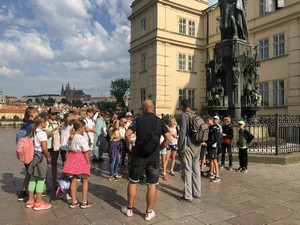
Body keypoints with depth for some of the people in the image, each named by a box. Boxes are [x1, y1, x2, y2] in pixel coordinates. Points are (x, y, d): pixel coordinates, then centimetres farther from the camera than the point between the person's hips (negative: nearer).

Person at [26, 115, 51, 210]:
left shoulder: (33, 132, 7)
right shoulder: (42, 133, -17)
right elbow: (44, 148, -21)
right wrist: (48, 157, -6)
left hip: (34, 155, 8)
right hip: (41, 156, -8)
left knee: (33, 178, 17)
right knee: (41, 179, 1)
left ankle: (30, 200, 28)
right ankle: (38, 203, 9)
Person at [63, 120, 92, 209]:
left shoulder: (71, 138, 5)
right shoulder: (82, 138, -16)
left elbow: (69, 150, 9)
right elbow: (86, 152, -14)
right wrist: (88, 162, -5)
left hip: (72, 159, 6)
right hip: (81, 159, -6)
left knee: (73, 180, 12)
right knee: (85, 180, 8)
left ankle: (74, 202, 21)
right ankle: (84, 202, 14)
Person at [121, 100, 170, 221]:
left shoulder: (138, 119, -4)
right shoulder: (160, 121, 2)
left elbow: (127, 134, -15)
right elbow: (168, 138, -3)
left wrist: (129, 146, 1)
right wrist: (159, 148, 8)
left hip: (139, 155, -1)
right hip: (154, 157, 1)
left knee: (133, 181, 15)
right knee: (152, 185, 8)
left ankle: (129, 209, 25)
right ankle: (149, 212, 17)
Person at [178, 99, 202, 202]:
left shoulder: (184, 116, -11)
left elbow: (182, 133, -16)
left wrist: (180, 148, -9)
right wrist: (198, 144, 17)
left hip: (188, 147, -7)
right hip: (197, 146, 7)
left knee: (187, 171, -1)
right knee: (196, 170, 15)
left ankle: (187, 196, 5)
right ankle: (197, 192, 27)